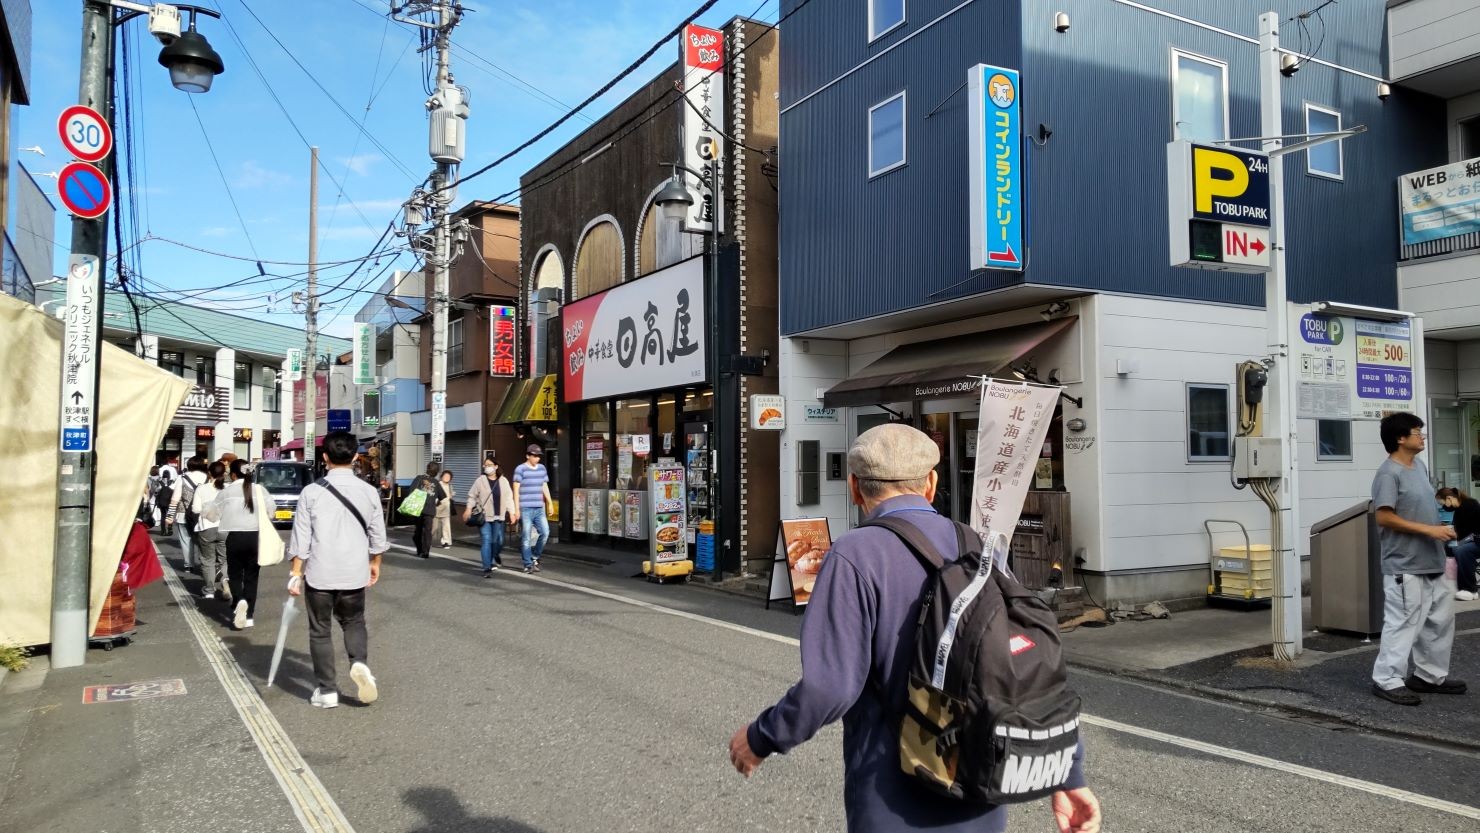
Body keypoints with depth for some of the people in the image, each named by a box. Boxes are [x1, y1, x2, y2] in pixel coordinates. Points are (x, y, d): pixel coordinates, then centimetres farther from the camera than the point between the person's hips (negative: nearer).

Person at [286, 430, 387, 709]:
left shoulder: (312, 491, -8)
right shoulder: (368, 491, -2)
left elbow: (301, 537, -7)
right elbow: (377, 535, 6)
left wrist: (296, 573, 1)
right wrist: (375, 563, 21)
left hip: (319, 573, -2)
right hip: (354, 572, 2)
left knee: (320, 631, 11)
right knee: (354, 622, 21)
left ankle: (327, 690, 14)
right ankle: (359, 663, -5)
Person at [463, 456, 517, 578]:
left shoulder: (503, 481, 6)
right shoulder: (480, 481, 0)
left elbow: (508, 498, 8)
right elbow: (472, 496, 3)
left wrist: (511, 512, 3)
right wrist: (468, 509, -8)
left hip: (498, 517, 2)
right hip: (484, 516, -2)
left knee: (498, 541, 5)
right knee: (487, 541, -8)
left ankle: (495, 556, 39)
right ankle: (487, 568, -5)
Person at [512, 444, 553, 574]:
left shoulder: (542, 468, 14)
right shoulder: (520, 469, -4)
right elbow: (516, 489, -6)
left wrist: (550, 502, 12)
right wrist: (516, 508, -10)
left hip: (539, 509, 5)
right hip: (525, 509, -5)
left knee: (545, 532, -4)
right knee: (526, 538, -2)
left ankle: (535, 556, 16)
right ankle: (528, 565, 5)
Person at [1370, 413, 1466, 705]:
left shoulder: (1420, 466, 12)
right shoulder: (1388, 473, -17)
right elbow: (1384, 517, -22)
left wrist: (1440, 529, 11)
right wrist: (1428, 530, -21)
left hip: (1431, 563, 10)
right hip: (1405, 566, -10)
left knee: (1440, 620, 16)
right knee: (1403, 623, -6)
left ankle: (1430, 675, 28)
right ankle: (1387, 680, 3)